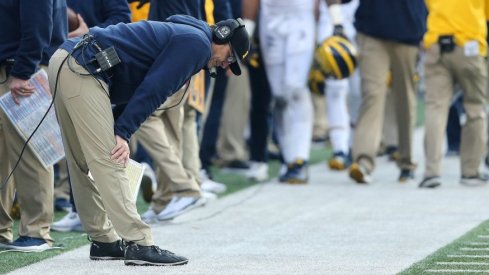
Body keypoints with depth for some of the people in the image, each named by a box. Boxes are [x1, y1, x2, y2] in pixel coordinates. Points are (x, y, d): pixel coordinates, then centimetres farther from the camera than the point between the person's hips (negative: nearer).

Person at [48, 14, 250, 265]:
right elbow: (152, 90, -13)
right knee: (109, 162, -12)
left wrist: (119, 132, 17)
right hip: (83, 74, -10)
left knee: (83, 163, 15)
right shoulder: (198, 43, -6)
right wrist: (123, 133, -14)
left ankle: (103, 240, 23)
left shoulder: (183, 35, 25)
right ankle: (139, 245, -14)